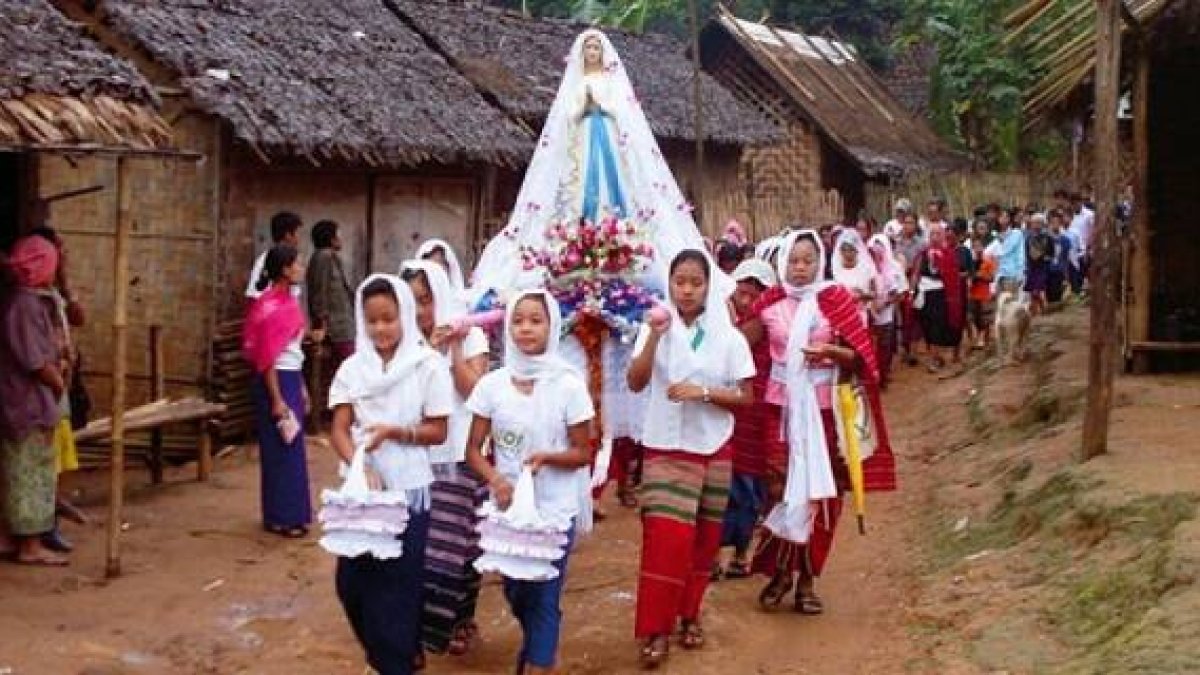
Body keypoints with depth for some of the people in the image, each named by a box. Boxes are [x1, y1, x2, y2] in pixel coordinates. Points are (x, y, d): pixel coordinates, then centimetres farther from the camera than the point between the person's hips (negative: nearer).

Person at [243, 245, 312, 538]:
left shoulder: (287, 300, 9)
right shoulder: (270, 306, -18)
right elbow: (266, 357, -19)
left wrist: (302, 387, 19)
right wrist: (277, 399, -20)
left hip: (292, 378, 9)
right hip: (277, 380, -9)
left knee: (291, 449, 14)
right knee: (280, 450, -1)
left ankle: (289, 514, 23)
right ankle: (280, 518, 8)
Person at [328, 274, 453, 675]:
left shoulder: (427, 365, -7)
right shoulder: (353, 368, 2)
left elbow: (438, 432, -6)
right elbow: (339, 430, -3)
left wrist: (394, 432, -22)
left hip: (407, 490, -3)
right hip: (362, 488, 3)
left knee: (398, 582, 1)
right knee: (351, 580, 6)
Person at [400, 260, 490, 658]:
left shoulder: (470, 336, 0)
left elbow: (474, 390, -9)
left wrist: (454, 349, -11)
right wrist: (427, 349, -14)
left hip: (460, 456, -1)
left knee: (457, 542, 2)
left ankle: (459, 621, 15)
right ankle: (419, 621, 14)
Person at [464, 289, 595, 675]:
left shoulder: (569, 385, -11)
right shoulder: (492, 385, -4)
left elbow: (583, 453, -4)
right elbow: (474, 449, 1)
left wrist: (546, 457, -23)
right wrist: (495, 479, -18)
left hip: (555, 512, -3)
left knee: (544, 599, 0)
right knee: (515, 593, 20)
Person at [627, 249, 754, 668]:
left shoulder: (728, 336, -1)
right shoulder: (656, 329, -2)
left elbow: (746, 397, -2)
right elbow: (635, 383, -13)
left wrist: (703, 392, -17)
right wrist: (654, 336, -24)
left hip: (713, 450, 2)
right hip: (666, 448, -2)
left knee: (703, 539, 10)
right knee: (665, 538, -11)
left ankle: (689, 615, 26)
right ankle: (656, 629, -6)